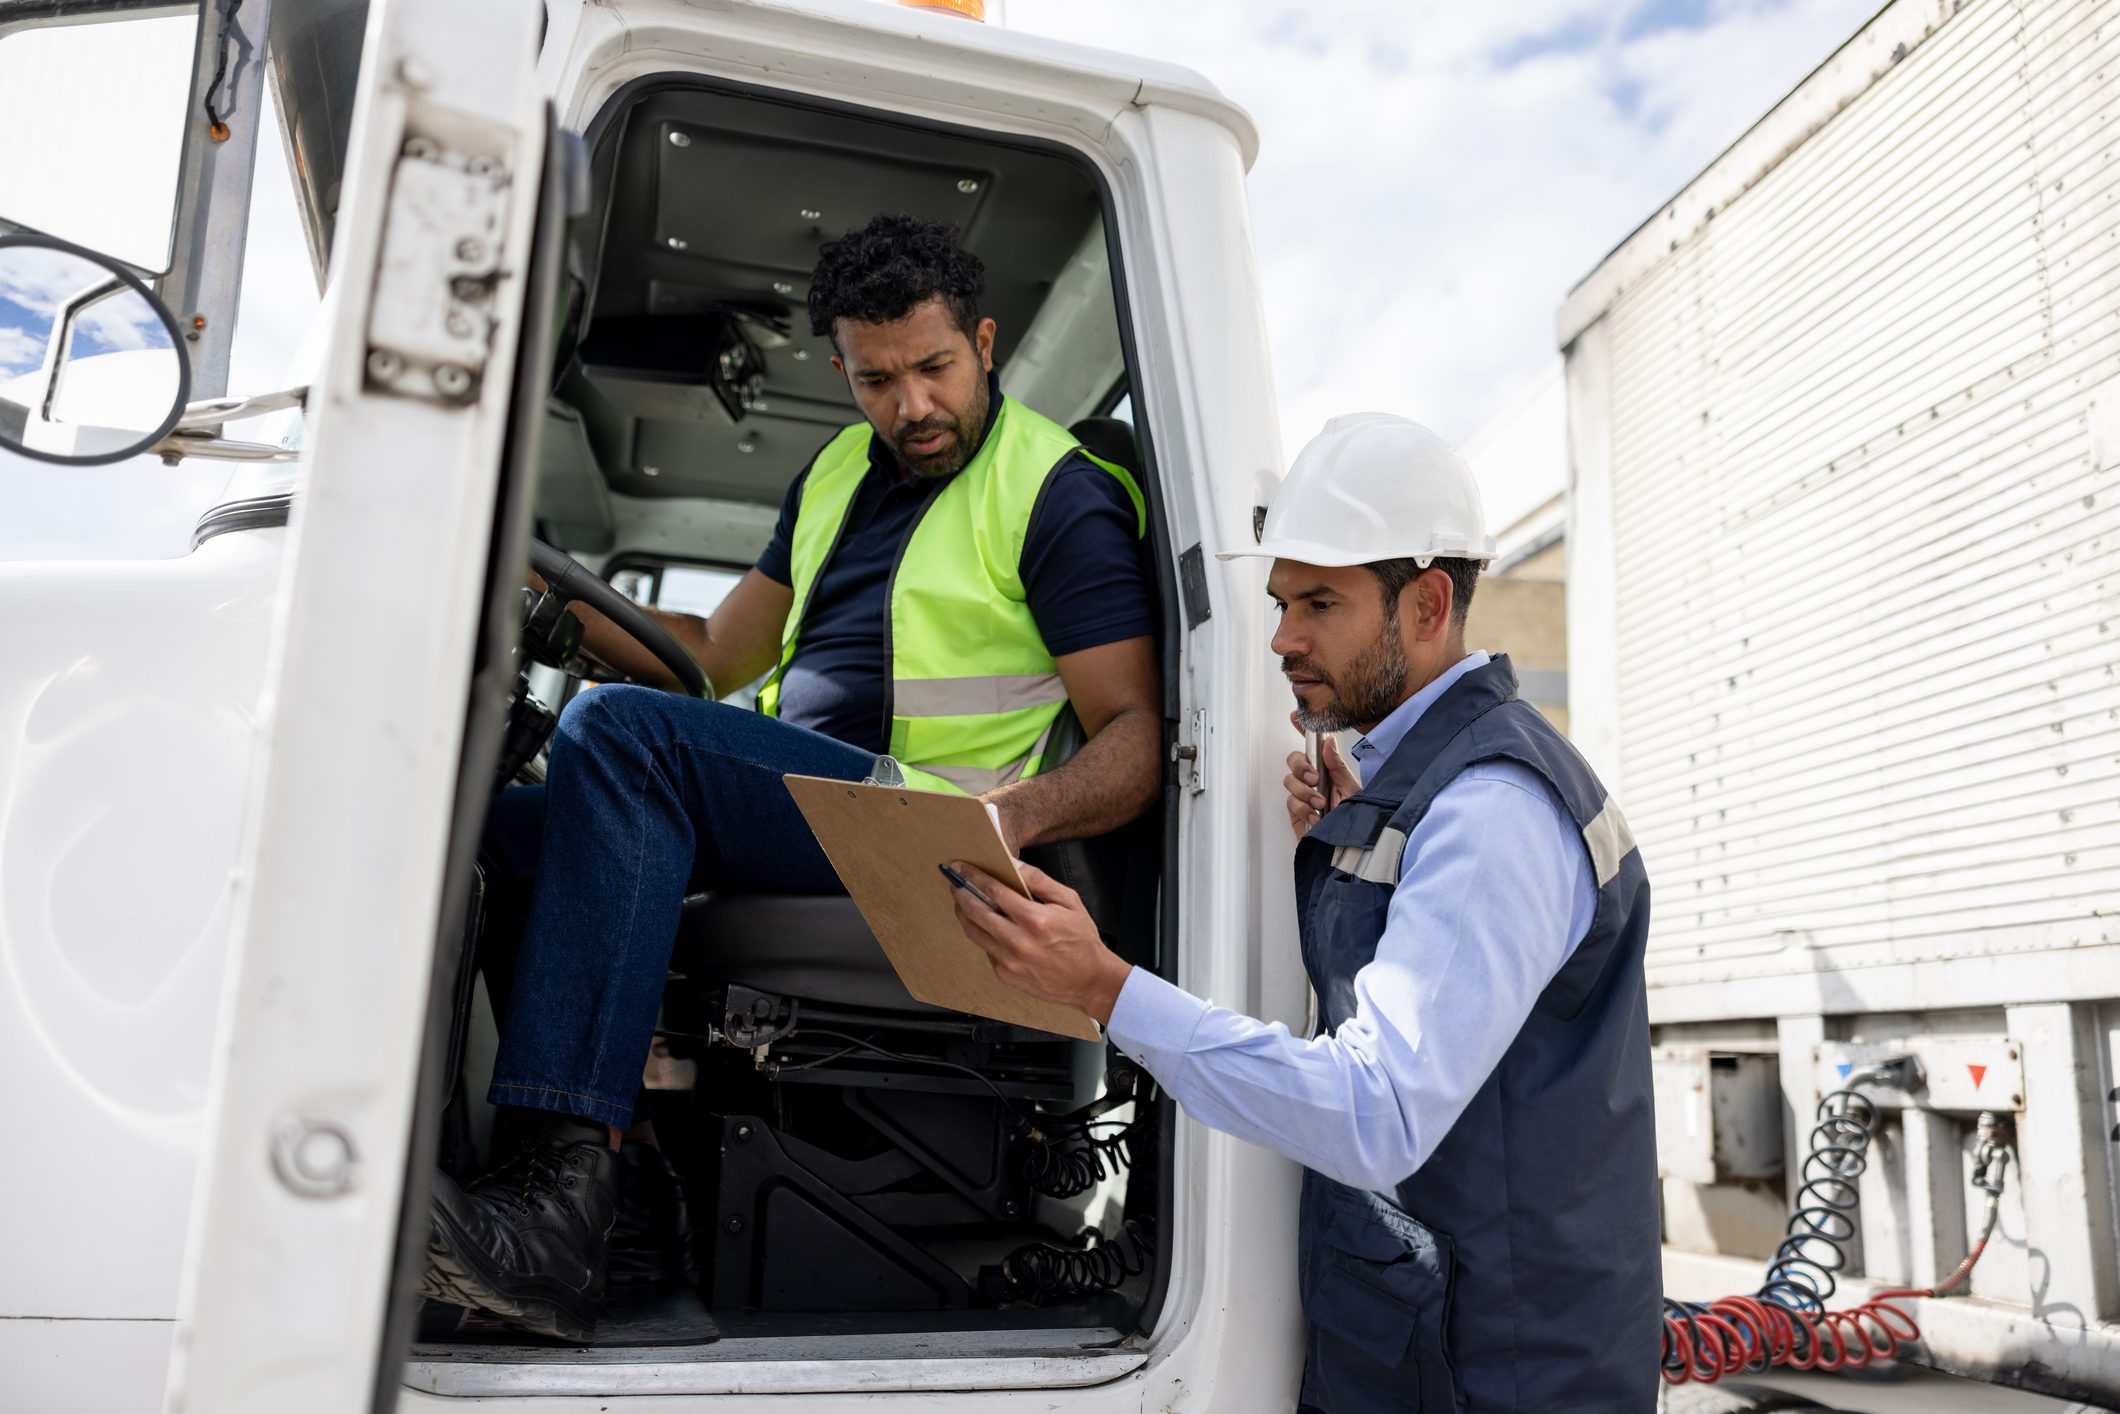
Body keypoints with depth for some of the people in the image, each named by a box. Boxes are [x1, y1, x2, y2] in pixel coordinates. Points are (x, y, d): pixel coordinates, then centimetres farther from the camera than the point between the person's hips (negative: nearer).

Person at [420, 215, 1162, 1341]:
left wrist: (1015, 812, -30)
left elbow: (1135, 737, -9)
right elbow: (718, 655, 25)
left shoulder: (1060, 495, -2)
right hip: (777, 800, 8)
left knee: (618, 729, -28)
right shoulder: (839, 473, 21)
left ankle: (565, 1195, -33)